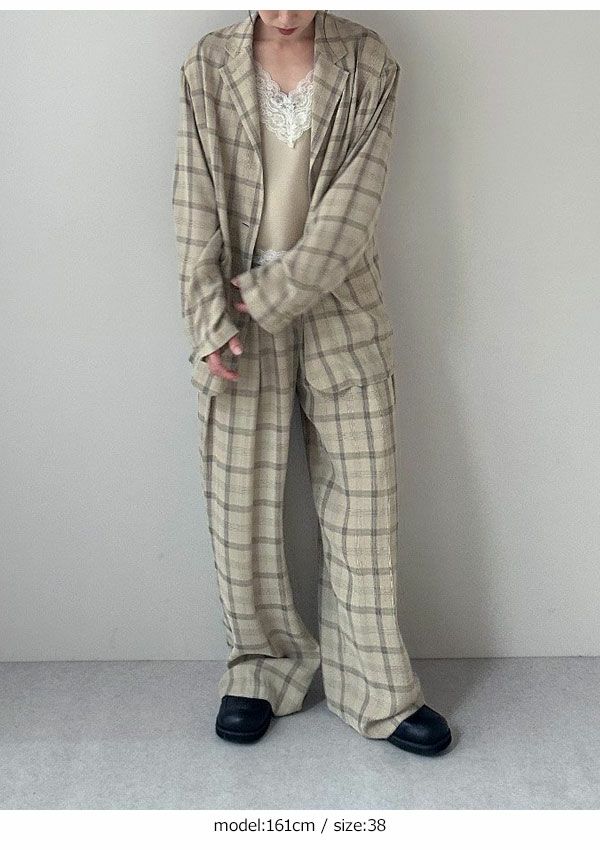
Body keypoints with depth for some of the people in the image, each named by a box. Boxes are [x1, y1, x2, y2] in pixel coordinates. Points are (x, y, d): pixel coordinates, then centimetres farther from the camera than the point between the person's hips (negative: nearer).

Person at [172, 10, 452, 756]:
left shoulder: (368, 63, -1)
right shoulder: (208, 66, 2)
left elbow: (353, 203, -9)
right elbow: (196, 205, -3)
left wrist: (269, 295, -14)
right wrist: (213, 323, -11)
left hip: (340, 311, 0)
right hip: (237, 314, 1)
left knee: (363, 501, 4)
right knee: (240, 502, 6)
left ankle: (377, 691, 18)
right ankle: (261, 669, 26)